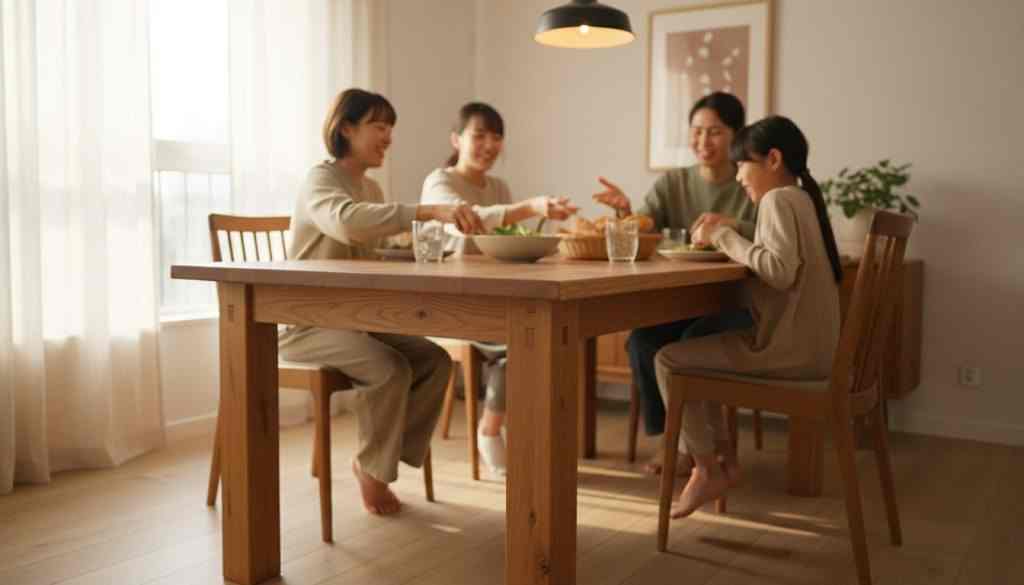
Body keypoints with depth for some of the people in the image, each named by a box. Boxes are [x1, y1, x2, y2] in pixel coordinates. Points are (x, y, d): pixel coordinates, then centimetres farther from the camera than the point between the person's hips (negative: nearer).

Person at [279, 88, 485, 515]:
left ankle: (376, 460, 3)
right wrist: (429, 212, -49)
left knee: (435, 360, -8)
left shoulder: (371, 189, 12)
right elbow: (347, 221, -40)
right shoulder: (320, 181, -16)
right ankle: (370, 467, -3)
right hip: (306, 322, -8)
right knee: (390, 369, -28)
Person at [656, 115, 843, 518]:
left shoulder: (777, 199, -13)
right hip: (806, 344, 10)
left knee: (669, 360, -7)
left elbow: (781, 271, -27)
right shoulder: (802, 199, 17)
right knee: (692, 342, 23)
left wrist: (725, 236, -18)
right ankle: (716, 454, 22)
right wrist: (725, 239, 5)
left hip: (787, 349, -10)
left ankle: (709, 469, 3)